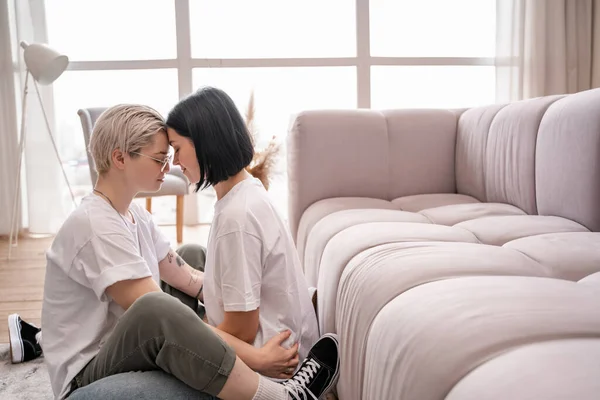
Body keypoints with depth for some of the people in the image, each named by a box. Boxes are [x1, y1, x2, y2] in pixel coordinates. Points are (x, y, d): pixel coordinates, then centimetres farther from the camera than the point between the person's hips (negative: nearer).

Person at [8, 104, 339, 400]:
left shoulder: (136, 215, 5)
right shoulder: (95, 226, -24)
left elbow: (189, 280, 6)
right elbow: (159, 316, -31)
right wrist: (255, 356, -31)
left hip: (125, 350, 9)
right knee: (156, 308, -41)